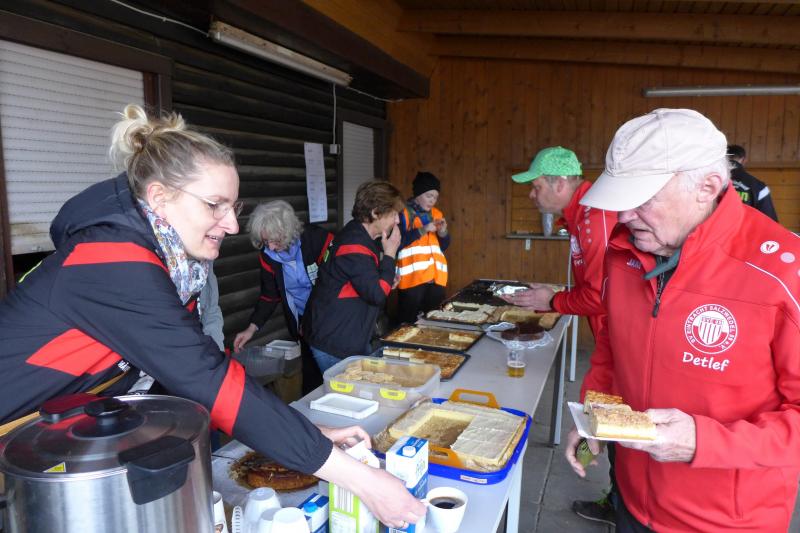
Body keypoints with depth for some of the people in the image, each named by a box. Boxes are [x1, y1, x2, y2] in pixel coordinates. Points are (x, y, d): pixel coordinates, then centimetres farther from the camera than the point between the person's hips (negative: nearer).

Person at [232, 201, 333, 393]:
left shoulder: (318, 239, -19)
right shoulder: (268, 255, -4)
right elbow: (269, 295, 7)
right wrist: (252, 328, -2)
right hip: (303, 322, 4)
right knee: (311, 373, 6)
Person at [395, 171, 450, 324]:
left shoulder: (436, 214, 15)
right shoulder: (403, 213, -4)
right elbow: (397, 242, -14)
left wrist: (443, 232, -1)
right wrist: (422, 230, -17)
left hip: (436, 278, 6)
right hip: (412, 278, -6)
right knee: (410, 322, -2)